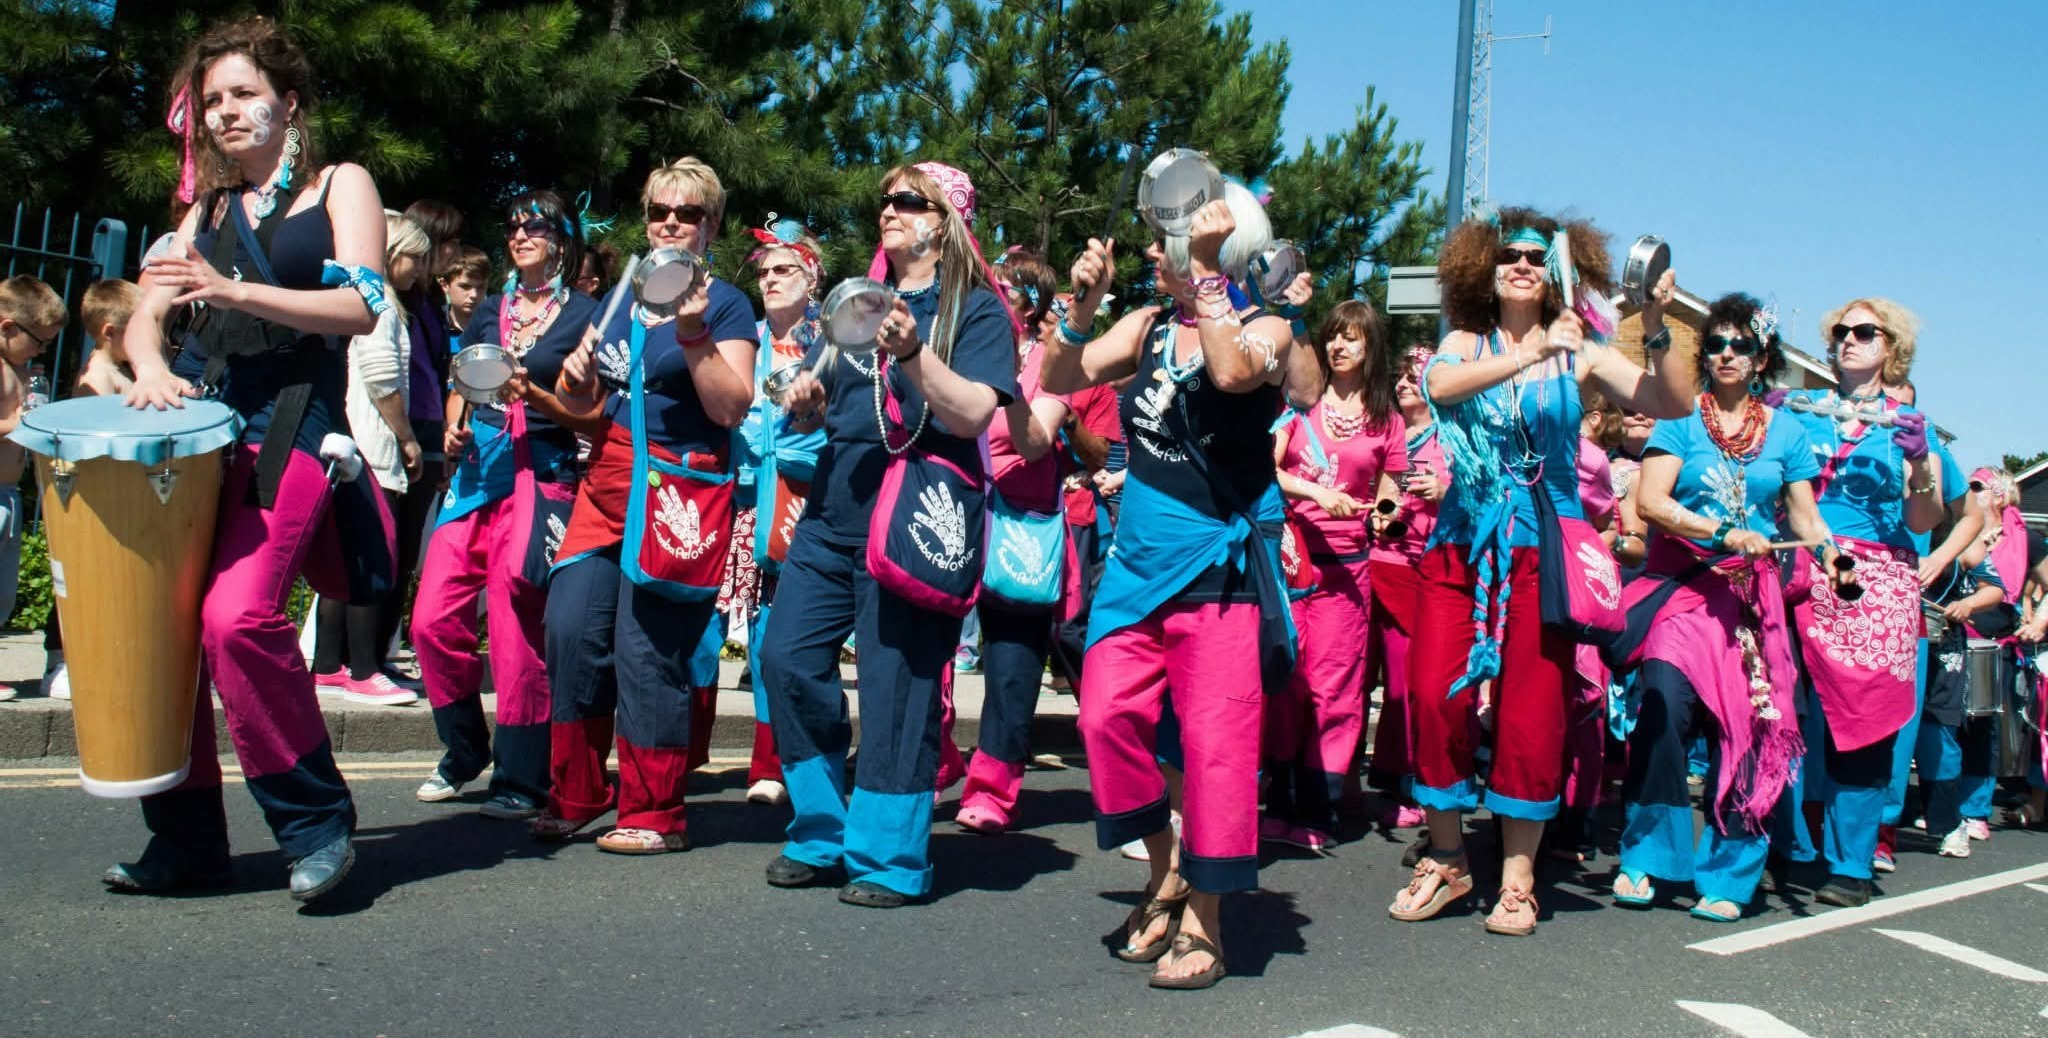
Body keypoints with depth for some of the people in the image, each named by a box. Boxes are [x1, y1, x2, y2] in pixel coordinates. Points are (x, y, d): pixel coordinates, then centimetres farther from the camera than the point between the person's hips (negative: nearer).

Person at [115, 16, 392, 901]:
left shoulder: (340, 187, 9)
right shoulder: (208, 207, 23)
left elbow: (360, 308, -5)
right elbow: (146, 314, 15)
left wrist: (234, 291, -15)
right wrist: (149, 366, -8)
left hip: (288, 427, -6)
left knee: (238, 615, -23)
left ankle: (315, 820, -9)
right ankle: (185, 837, 10)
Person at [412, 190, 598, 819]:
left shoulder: (584, 314, 3)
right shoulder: (490, 311, 18)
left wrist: (536, 394, -18)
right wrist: (454, 427, 5)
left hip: (542, 476, -5)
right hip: (477, 472, 5)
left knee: (515, 630, -6)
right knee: (433, 619, -2)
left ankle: (520, 779, 4)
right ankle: (465, 752, 17)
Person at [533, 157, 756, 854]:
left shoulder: (725, 305, 1)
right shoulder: (621, 298, 18)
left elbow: (732, 410, -10)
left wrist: (694, 334, -19)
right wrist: (576, 390, 3)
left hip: (683, 489, -6)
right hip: (608, 484, 6)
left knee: (649, 649, -6)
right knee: (571, 631, -3)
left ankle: (655, 812, 7)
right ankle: (576, 796, 12)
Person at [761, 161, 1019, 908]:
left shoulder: (975, 310, 0)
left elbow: (973, 413, -14)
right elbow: (819, 402, 24)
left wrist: (911, 352, -26)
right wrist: (805, 402, 0)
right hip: (833, 511, 7)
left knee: (896, 684, -5)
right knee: (786, 659, 1)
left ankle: (890, 858, 8)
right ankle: (824, 836, 17)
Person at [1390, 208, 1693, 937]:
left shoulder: (1578, 355, 7)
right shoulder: (1466, 343, 9)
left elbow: (1675, 405, -3)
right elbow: (1439, 384, -16)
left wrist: (1658, 333, -16)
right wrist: (1533, 353, -23)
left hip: (1540, 548, -1)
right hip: (1462, 543, 1)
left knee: (1531, 709, -3)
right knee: (1434, 693, -7)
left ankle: (1517, 877, 8)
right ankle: (1447, 859, 10)